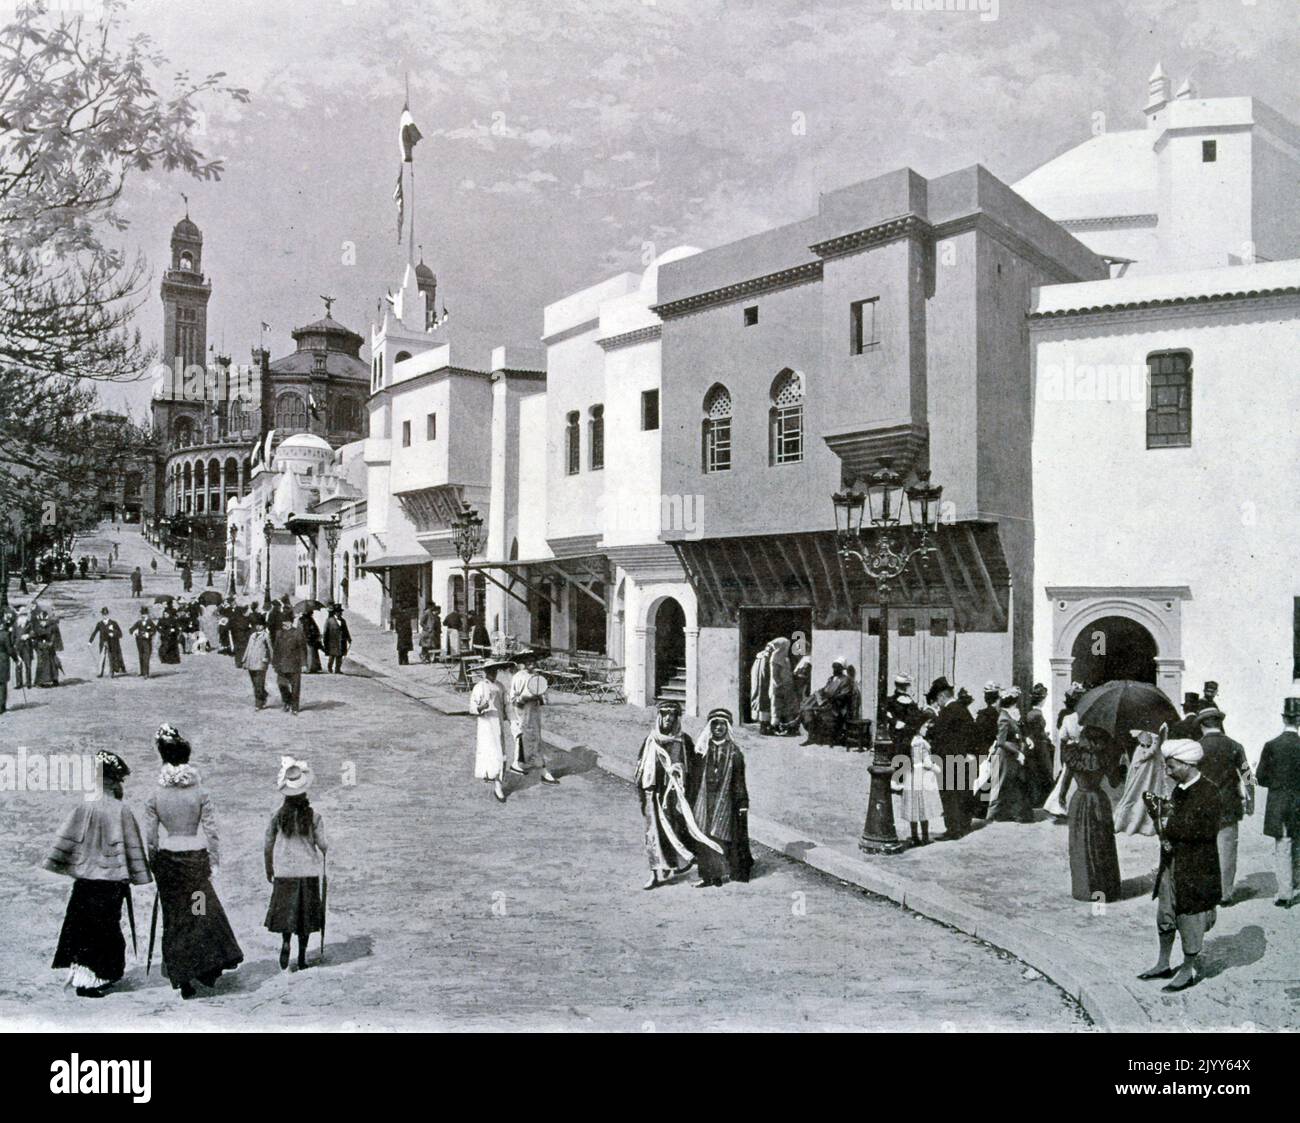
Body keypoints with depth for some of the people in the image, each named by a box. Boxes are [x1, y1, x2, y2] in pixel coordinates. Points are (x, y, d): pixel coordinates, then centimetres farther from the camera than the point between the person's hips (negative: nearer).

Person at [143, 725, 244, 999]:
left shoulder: (154, 798, -2)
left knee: (174, 920, 11)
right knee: (204, 913, 12)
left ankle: (183, 979, 14)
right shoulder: (201, 794, -6)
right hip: (195, 857, -2)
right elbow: (212, 832, -6)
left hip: (167, 860, 2)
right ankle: (208, 968, 8)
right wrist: (214, 862, 3)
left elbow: (150, 838, 0)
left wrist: (155, 867, 12)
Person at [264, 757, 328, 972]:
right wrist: (325, 852, 20)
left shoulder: (277, 815, -6)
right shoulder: (314, 817, -10)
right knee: (305, 912, 10)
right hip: (308, 871, 0)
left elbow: (267, 846, 0)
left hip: (284, 871, 0)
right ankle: (301, 958, 13)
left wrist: (269, 871, 13)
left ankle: (285, 941, -14)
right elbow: (322, 845, -4)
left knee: (285, 910, 12)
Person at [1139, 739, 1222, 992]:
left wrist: (1170, 824, -19)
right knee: (1165, 914, 16)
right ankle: (1163, 964, 31)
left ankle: (1188, 970, 21)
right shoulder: (1179, 789, 9)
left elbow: (1204, 830, -24)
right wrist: (1158, 811, -5)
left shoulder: (1208, 792, -16)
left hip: (1196, 869, -8)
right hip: (1171, 864, 8)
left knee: (1190, 918, 5)